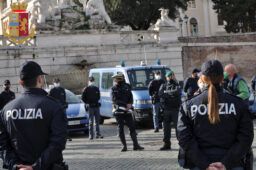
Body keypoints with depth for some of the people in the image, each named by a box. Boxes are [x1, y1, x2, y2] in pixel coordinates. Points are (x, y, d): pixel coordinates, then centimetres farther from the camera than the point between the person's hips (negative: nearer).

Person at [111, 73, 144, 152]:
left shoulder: (127, 87, 10)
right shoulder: (113, 89, 2)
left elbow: (131, 97, 9)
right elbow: (115, 100, -9)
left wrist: (129, 104, -11)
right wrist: (125, 104, -16)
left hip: (127, 111, 2)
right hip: (118, 111, -2)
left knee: (132, 127, -1)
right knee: (120, 129, -1)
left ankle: (136, 145, 0)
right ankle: (124, 146, 5)